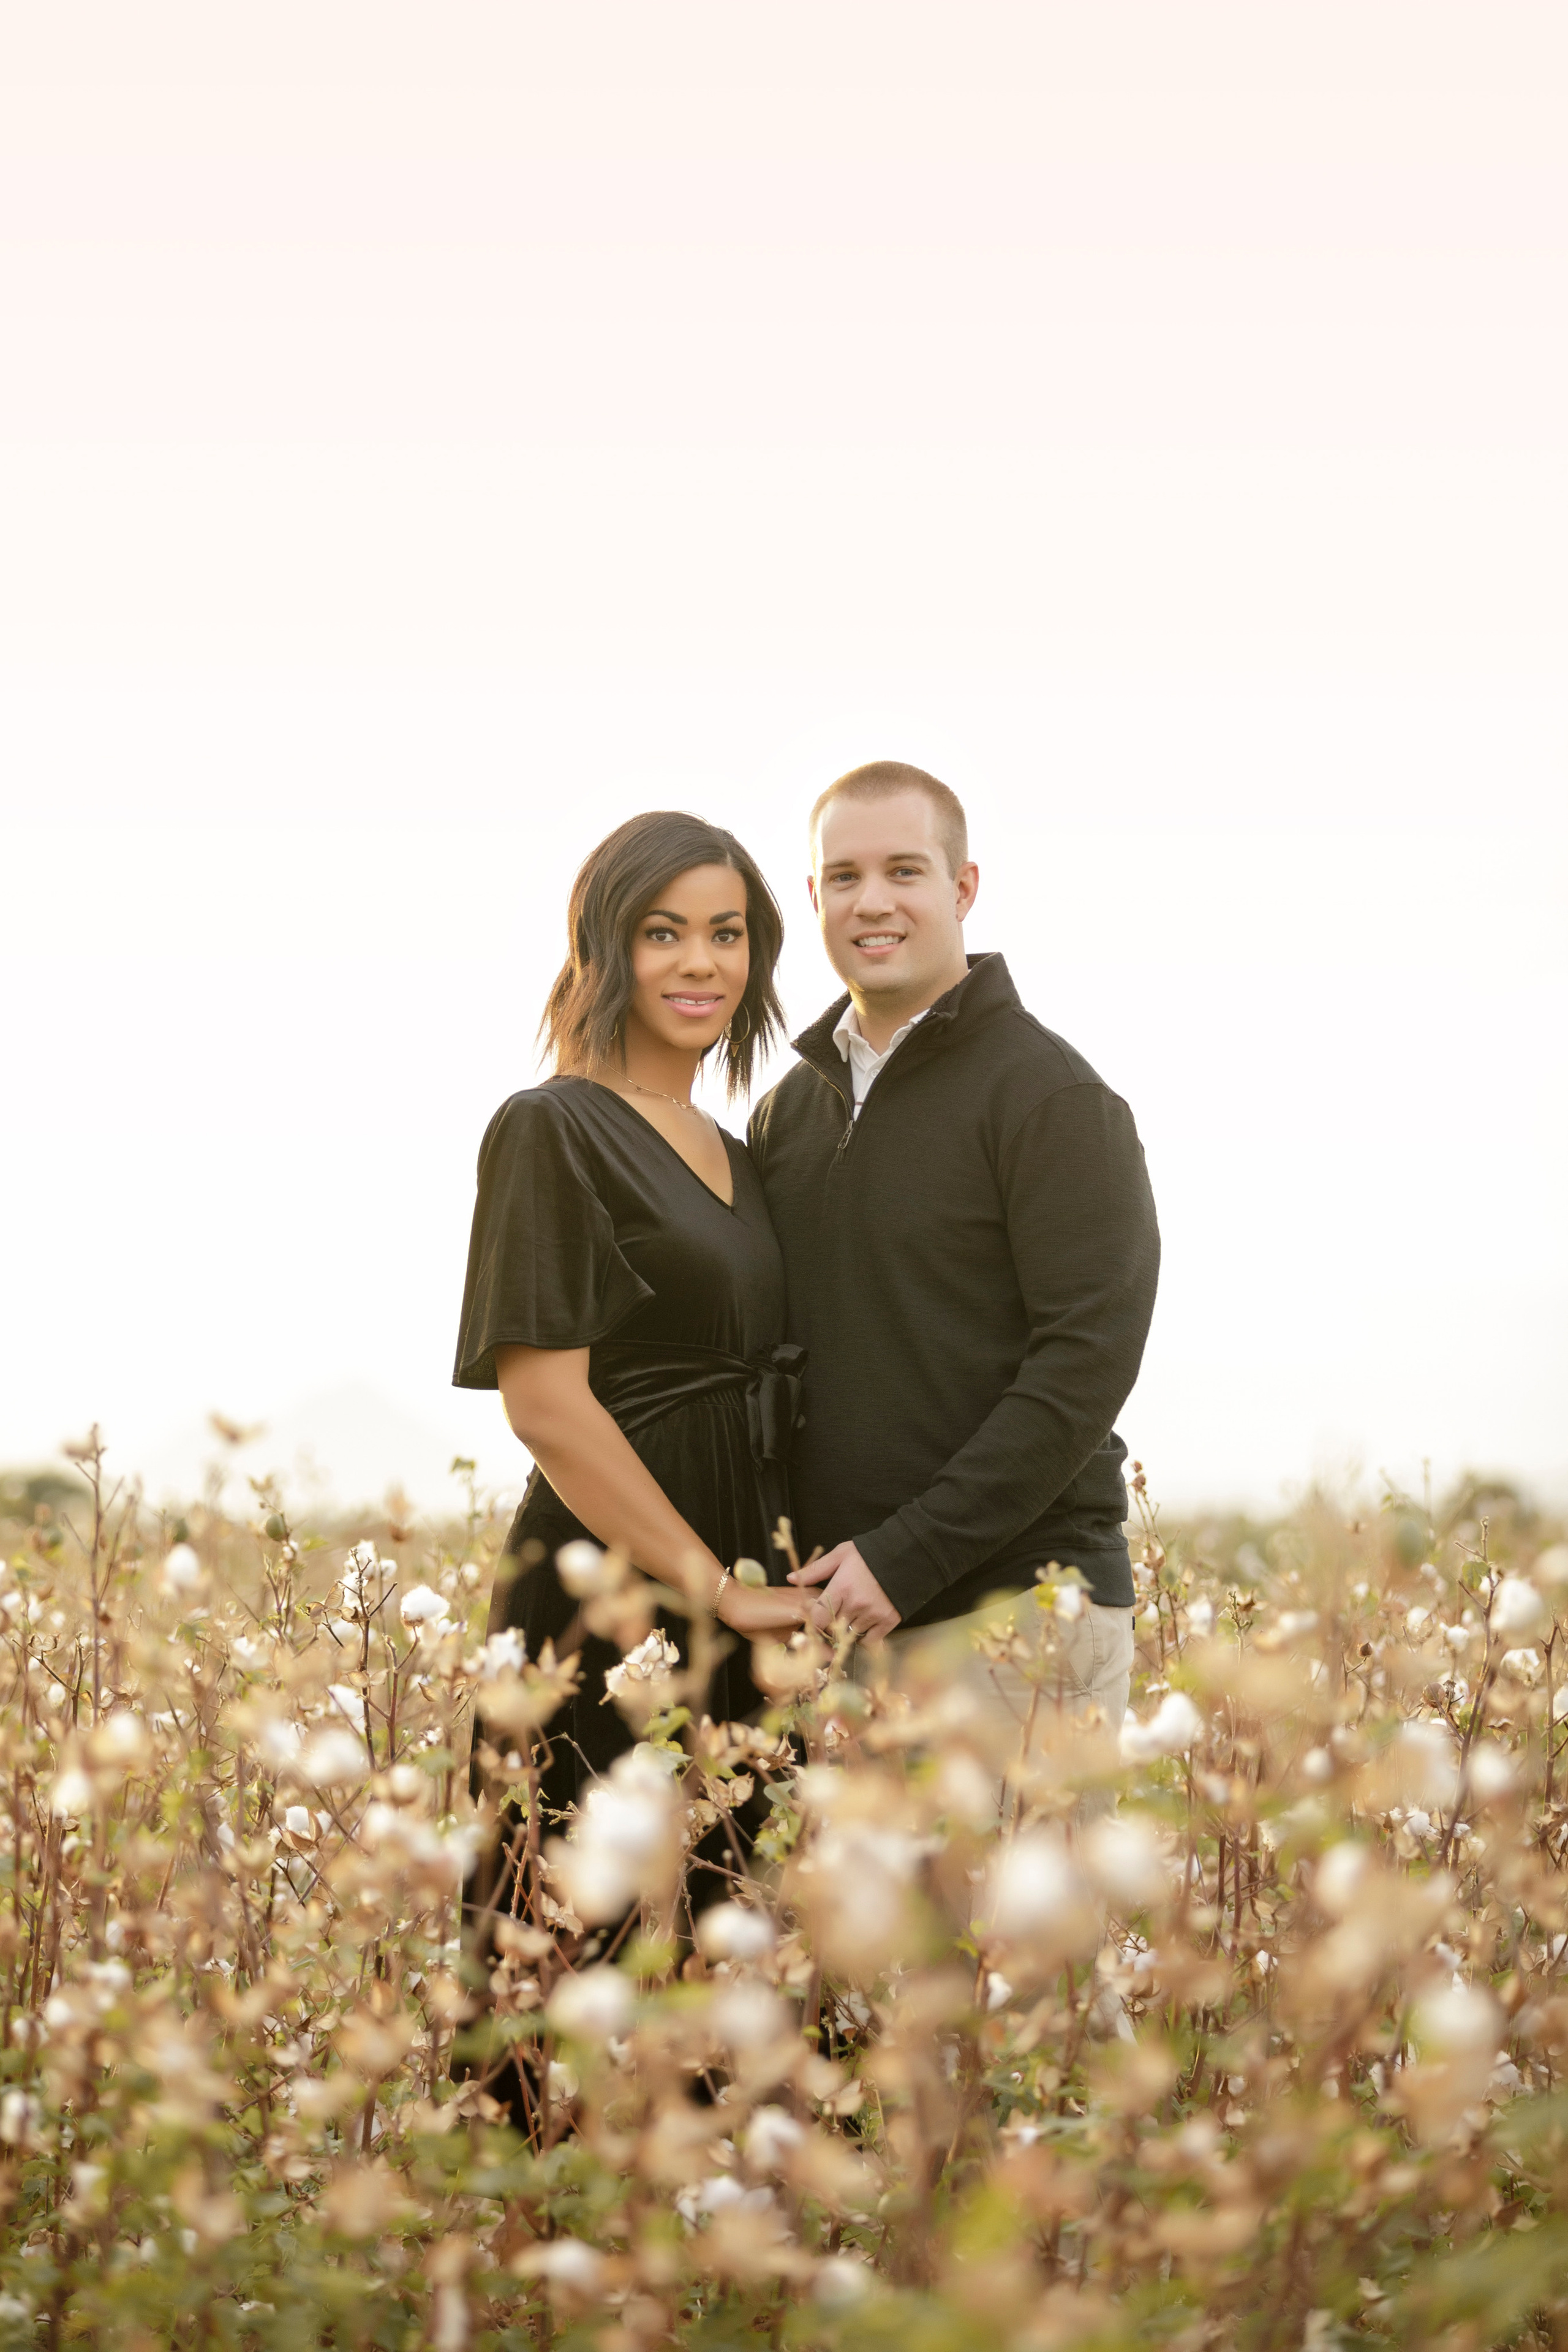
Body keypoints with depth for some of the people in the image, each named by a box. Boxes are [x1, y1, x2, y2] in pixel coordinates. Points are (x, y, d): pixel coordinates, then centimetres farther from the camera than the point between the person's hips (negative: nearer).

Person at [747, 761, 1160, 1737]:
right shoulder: (789, 1111, 16)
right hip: (836, 1616, 6)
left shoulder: (1050, 1097, -6)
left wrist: (909, 1554, -17)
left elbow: (1088, 1360, -13)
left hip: (1016, 1607, -6)